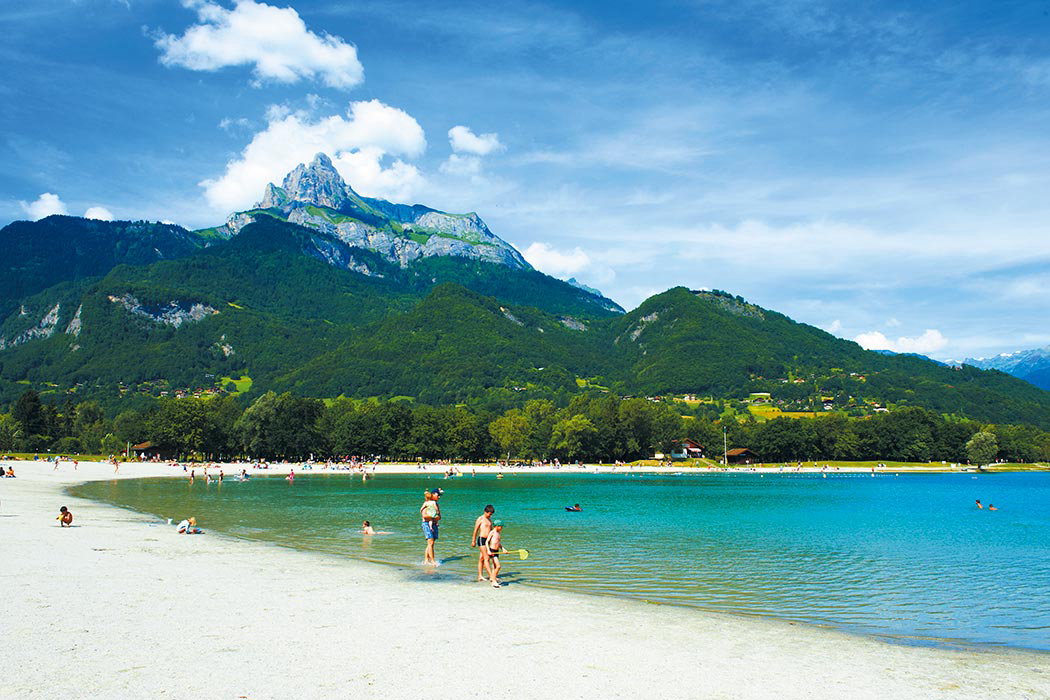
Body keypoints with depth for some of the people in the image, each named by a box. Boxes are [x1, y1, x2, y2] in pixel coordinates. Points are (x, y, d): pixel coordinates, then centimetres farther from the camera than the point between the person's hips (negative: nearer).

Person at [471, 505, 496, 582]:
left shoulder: (489, 520, 16)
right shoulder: (480, 519, -5)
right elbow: (475, 530, -4)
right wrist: (473, 541, -4)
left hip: (488, 540, 7)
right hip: (481, 539, -7)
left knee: (481, 558, 10)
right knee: (486, 558, -11)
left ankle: (480, 576, 12)